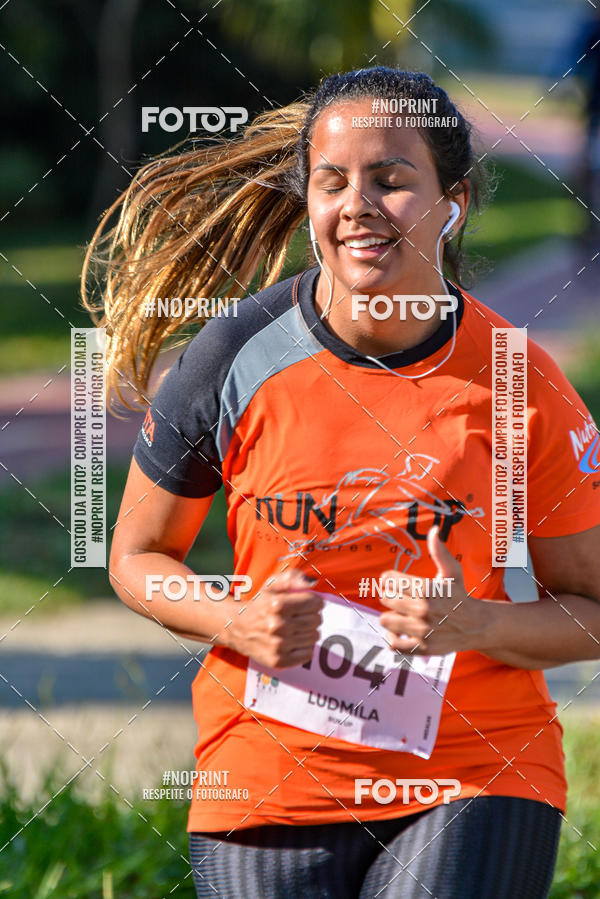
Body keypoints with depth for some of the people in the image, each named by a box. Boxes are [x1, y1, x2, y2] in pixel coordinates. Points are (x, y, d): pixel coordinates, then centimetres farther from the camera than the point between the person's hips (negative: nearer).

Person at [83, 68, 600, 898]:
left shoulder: (524, 387, -6)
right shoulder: (237, 360, -5)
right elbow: (138, 557, 7)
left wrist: (475, 624, -19)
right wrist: (236, 621, -13)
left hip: (475, 780, -1)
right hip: (267, 775, 1)